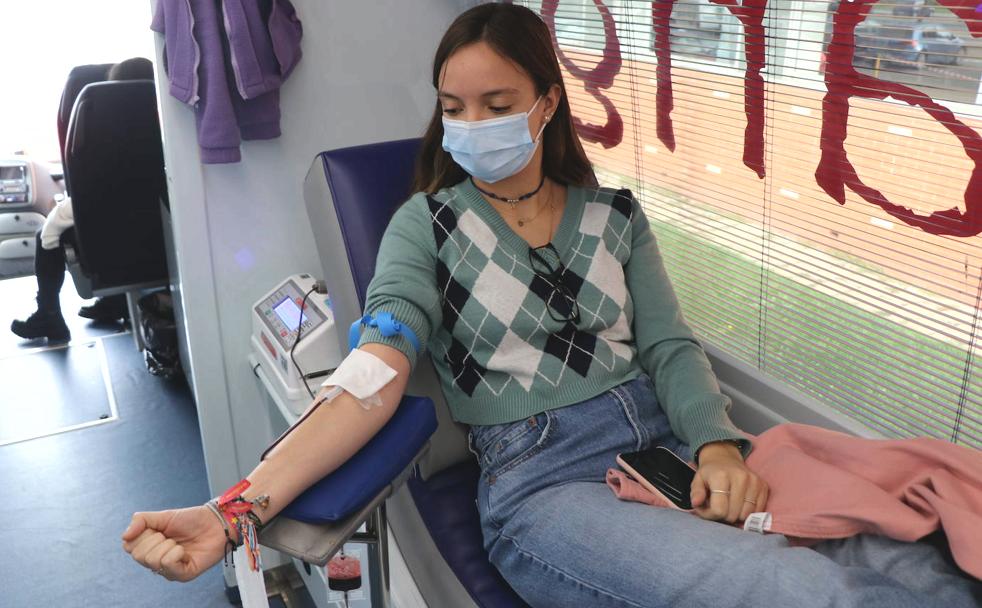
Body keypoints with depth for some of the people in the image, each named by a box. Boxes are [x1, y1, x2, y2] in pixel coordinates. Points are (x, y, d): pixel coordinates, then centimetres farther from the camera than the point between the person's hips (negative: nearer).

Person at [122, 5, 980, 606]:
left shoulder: (614, 214, 13)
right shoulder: (427, 223, 3)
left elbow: (670, 345, 9)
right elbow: (377, 373, -12)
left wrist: (718, 443, -13)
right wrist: (242, 507, -27)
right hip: (541, 481, -4)